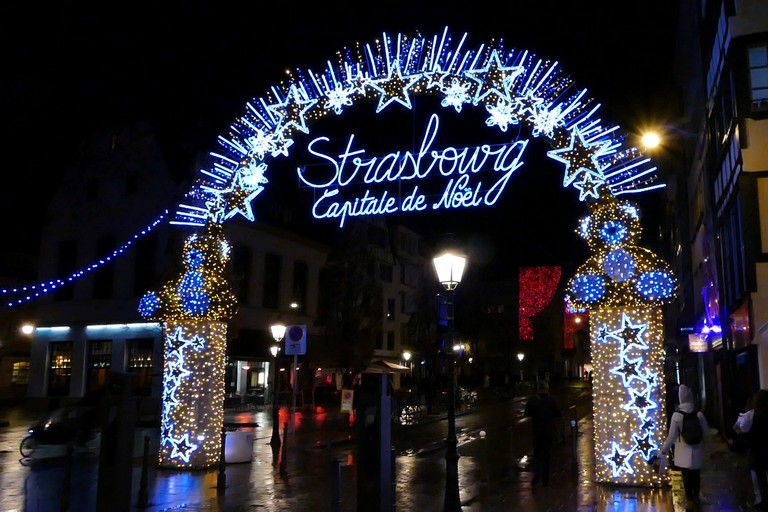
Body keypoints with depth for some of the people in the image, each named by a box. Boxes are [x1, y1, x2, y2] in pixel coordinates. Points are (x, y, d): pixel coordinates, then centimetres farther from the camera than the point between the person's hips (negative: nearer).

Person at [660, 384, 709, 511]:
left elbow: (672, 436, -11)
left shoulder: (676, 415, -15)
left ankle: (689, 501, 16)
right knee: (696, 476, 18)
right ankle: (696, 499, 33)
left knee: (687, 477, 10)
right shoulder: (699, 414, -10)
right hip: (697, 452, 2)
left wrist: (664, 449, 3)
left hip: (683, 453, -2)